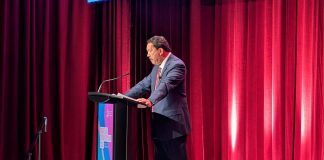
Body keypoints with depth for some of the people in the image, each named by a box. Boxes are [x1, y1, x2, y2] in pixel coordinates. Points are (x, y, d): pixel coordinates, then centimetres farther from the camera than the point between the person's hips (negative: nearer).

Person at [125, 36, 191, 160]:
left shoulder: (176, 65, -14)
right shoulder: (157, 67, 15)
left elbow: (166, 85, -31)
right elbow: (144, 85, 16)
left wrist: (150, 101, -45)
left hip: (172, 124, -9)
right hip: (159, 125, 9)